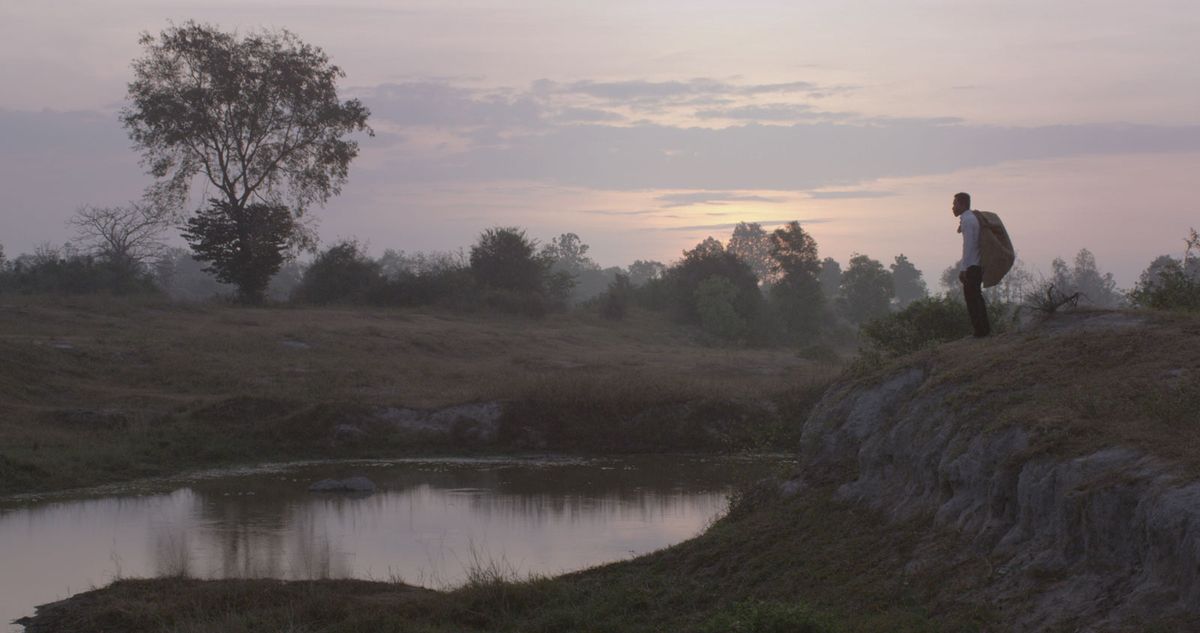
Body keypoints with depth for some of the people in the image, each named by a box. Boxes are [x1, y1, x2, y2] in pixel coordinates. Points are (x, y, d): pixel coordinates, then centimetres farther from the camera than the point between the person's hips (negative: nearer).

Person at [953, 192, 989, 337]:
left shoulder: (967, 220, -14)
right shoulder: (973, 217, 16)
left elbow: (968, 245, -20)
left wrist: (963, 269, -20)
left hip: (971, 266, -10)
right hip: (978, 264, 10)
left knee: (971, 298, -6)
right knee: (977, 296, 17)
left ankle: (980, 331, -6)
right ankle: (984, 329, 22)